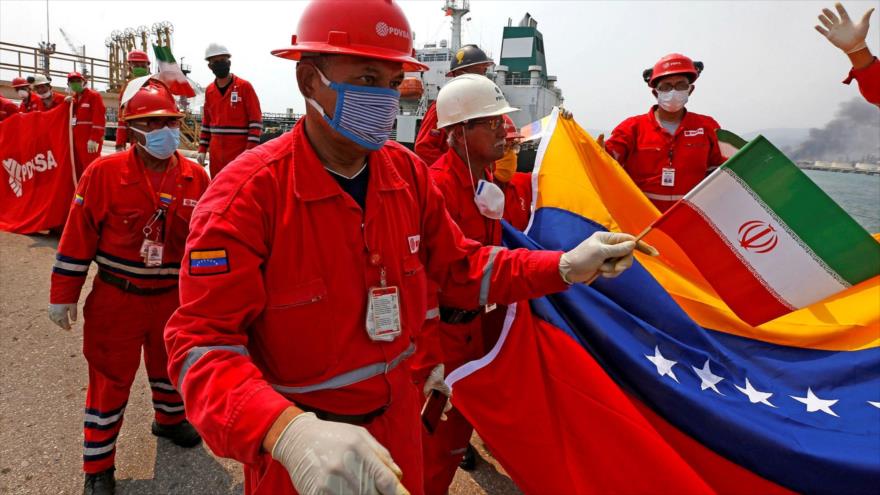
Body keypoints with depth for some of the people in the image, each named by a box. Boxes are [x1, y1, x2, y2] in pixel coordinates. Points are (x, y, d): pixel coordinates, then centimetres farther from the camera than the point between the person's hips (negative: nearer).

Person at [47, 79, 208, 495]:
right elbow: (77, 238, -8)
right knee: (110, 380, 10)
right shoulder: (103, 172, -14)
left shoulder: (196, 177, -6)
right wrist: (63, 296, -5)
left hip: (173, 298, 3)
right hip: (117, 299, -3)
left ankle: (170, 419, 52)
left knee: (169, 365, 23)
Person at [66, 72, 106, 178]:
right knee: (77, 169, 14)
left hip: (90, 140, -8)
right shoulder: (72, 98, 19)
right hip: (76, 140, 8)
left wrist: (94, 139, -23)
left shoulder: (93, 95, -6)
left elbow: (99, 119, -16)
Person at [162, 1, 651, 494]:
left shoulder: (408, 173, -4)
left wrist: (566, 266, -8)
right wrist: (288, 431, -42)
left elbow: (460, 265, 4)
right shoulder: (249, 191, -22)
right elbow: (203, 340, -24)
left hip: (398, 415, 5)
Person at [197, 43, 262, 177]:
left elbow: (256, 119, -9)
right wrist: (202, 149, 12)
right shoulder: (209, 90, 11)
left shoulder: (244, 86, -5)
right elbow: (206, 122, 19)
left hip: (240, 152, -6)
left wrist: (251, 149, -16)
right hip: (216, 153, 6)